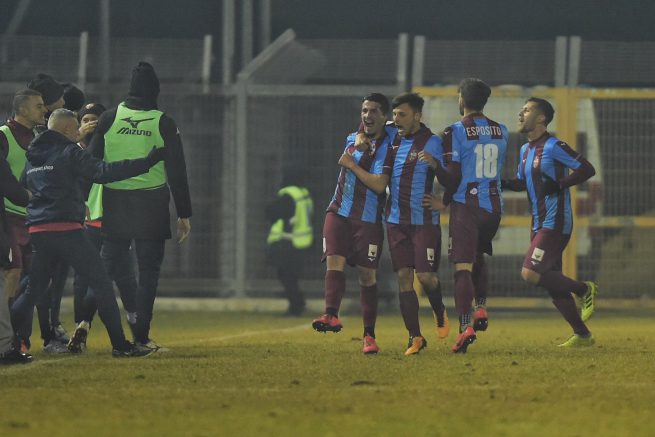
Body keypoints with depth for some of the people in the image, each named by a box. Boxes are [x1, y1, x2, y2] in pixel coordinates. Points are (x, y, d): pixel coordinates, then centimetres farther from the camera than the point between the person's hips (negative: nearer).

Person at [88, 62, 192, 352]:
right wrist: (184, 214, 2)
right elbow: (177, 171, -2)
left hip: (114, 203, 2)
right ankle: (141, 336, 0)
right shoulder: (163, 124, -3)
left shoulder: (109, 119, 1)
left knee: (109, 263, 9)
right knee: (148, 271, 3)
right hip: (152, 205, -2)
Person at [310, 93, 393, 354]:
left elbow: (379, 185, -15)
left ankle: (369, 335, 7)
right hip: (339, 213, 4)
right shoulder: (353, 139, 12)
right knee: (334, 261, -18)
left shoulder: (389, 146, -7)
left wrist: (352, 166, -10)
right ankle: (331, 315, -34)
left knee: (367, 275, 0)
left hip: (369, 219, -4)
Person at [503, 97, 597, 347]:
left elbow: (587, 169, -15)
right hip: (539, 224, 9)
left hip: (555, 223, -9)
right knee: (553, 286, 8)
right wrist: (500, 183, 8)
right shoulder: (525, 150, 14)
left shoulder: (553, 146, -12)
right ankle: (582, 335, 16)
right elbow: (522, 183, 26)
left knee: (530, 274, -18)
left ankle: (584, 289, -1)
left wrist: (558, 185, -23)